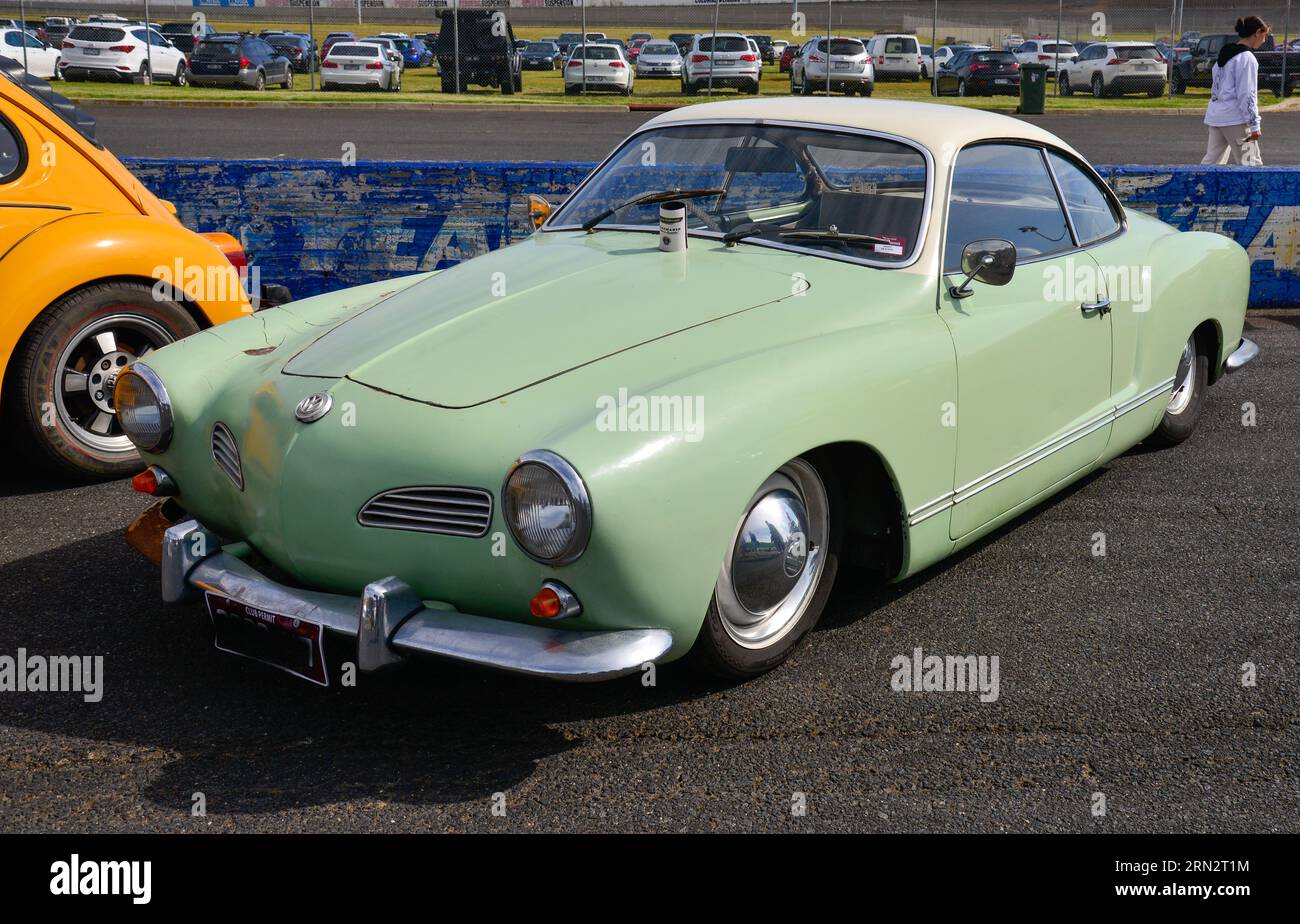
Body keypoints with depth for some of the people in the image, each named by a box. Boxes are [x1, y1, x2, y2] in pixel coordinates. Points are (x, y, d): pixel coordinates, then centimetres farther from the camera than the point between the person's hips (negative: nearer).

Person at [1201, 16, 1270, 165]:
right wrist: (1254, 125, -14)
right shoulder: (1247, 58, -12)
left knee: (1211, 160, 11)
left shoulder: (1224, 53, 14)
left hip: (1215, 116, 9)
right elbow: (1247, 95, -16)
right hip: (1235, 119, -9)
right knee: (1250, 163, -2)